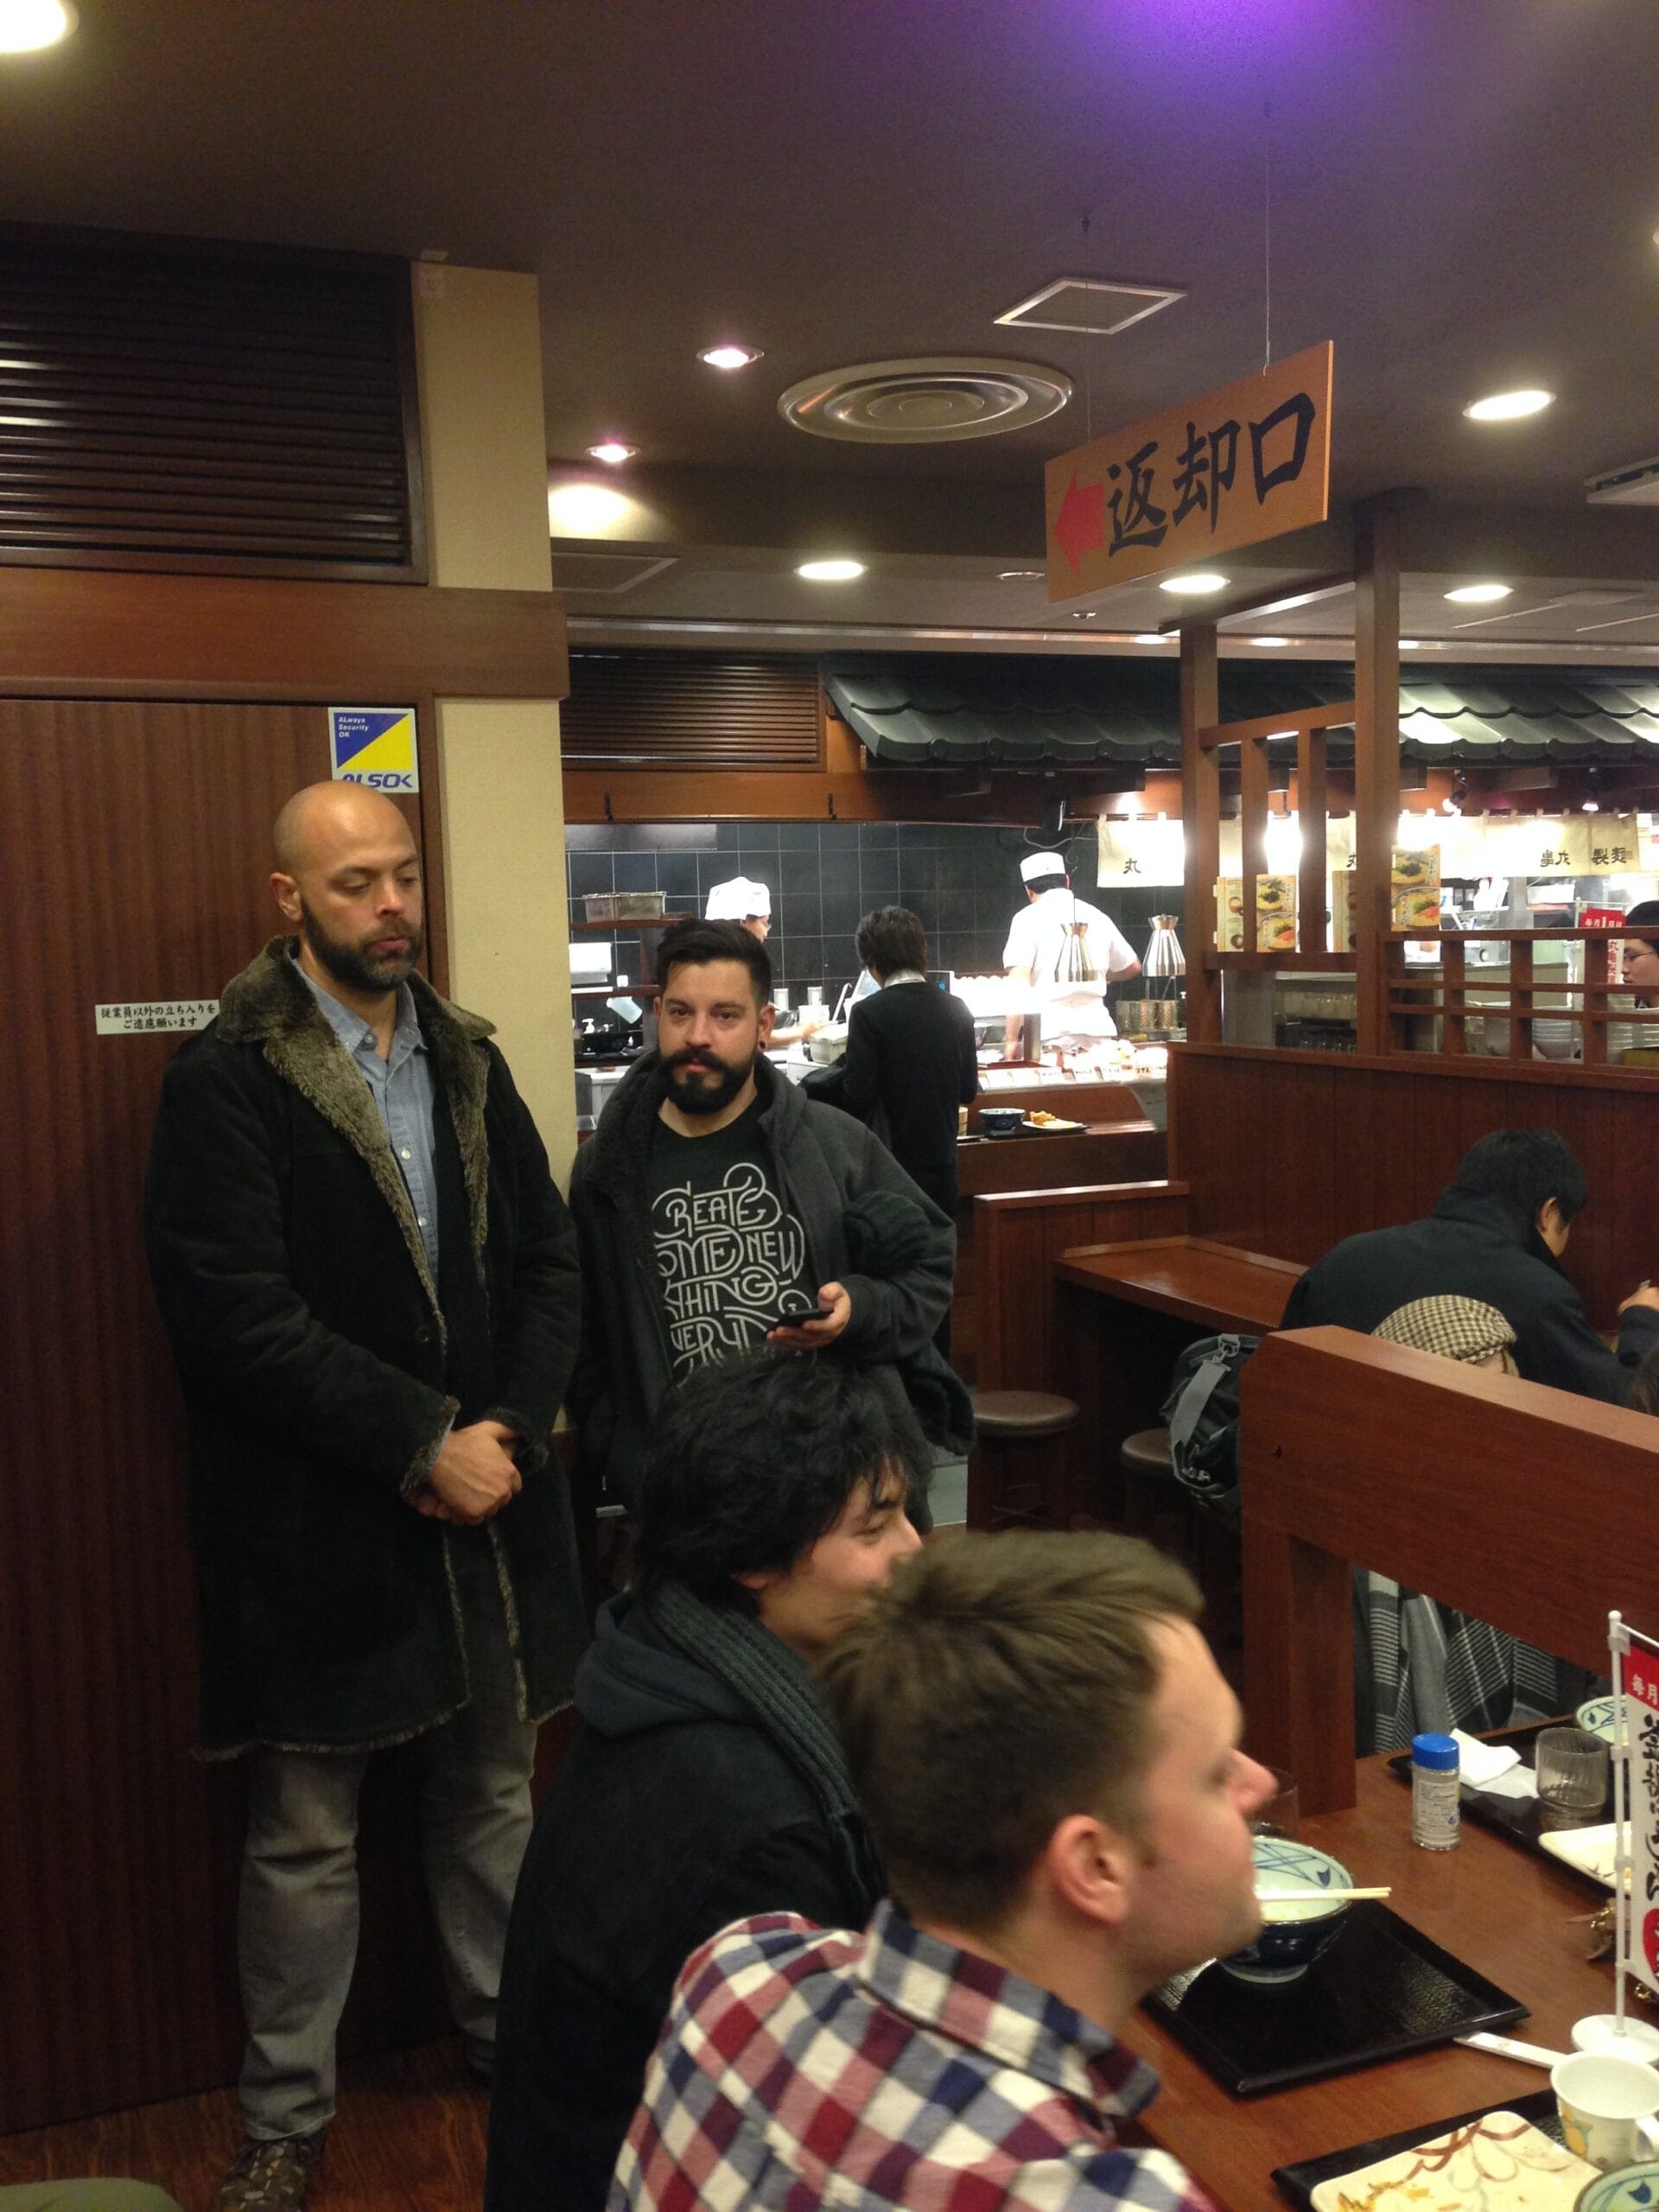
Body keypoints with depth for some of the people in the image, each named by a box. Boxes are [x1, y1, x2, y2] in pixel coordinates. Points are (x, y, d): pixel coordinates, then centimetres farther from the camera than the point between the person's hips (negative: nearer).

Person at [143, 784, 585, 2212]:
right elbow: (236, 1313, -17)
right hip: (317, 1521, -5)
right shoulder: (227, 1078, -10)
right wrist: (420, 1445, -18)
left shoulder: (468, 1060, 9)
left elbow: (550, 1261, 6)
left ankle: (514, 2042, 39)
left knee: (494, 1792, 19)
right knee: (306, 1837, 10)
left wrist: (510, 1431, -9)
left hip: (486, 1497, 5)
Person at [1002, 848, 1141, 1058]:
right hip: (1097, 1027, 4)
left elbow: (1019, 984, -10)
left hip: (1052, 1034, -4)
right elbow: (1132, 968, 27)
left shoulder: (1029, 918, 0)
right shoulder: (1096, 916, 14)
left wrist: (1012, 1039, -9)